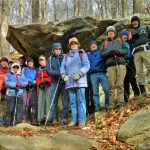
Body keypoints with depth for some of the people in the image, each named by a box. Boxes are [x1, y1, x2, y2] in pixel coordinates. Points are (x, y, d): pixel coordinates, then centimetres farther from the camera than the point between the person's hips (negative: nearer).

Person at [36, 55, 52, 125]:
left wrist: (46, 80, -19)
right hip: (41, 88, 7)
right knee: (40, 102, 4)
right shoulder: (39, 70, 20)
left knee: (48, 101, -13)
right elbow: (38, 79, 19)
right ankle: (40, 118, 8)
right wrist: (39, 84, 0)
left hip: (48, 87, -6)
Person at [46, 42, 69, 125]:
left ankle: (64, 117, 1)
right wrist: (57, 73, -17)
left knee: (65, 99, -3)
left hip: (65, 81, -1)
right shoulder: (50, 59, 9)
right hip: (55, 82, 2)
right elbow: (48, 70, -1)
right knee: (53, 100, 0)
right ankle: (54, 118, 5)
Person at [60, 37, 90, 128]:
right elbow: (62, 67, 16)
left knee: (81, 101, -8)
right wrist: (64, 75, -4)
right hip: (70, 82, 4)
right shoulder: (66, 56, 20)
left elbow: (87, 65, -2)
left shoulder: (82, 54, 9)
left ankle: (82, 121, -7)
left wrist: (79, 73, -16)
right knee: (73, 102, 5)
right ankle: (74, 120, 10)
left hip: (80, 81, -4)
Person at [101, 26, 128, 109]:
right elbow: (101, 54, 10)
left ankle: (120, 101, -20)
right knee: (112, 85, -9)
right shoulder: (104, 43, 25)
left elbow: (126, 50, 10)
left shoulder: (120, 41, 24)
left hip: (121, 64, -1)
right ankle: (112, 103, -12)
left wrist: (118, 51, -8)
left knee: (120, 84, -14)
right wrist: (109, 52, -9)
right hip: (110, 65, 1)